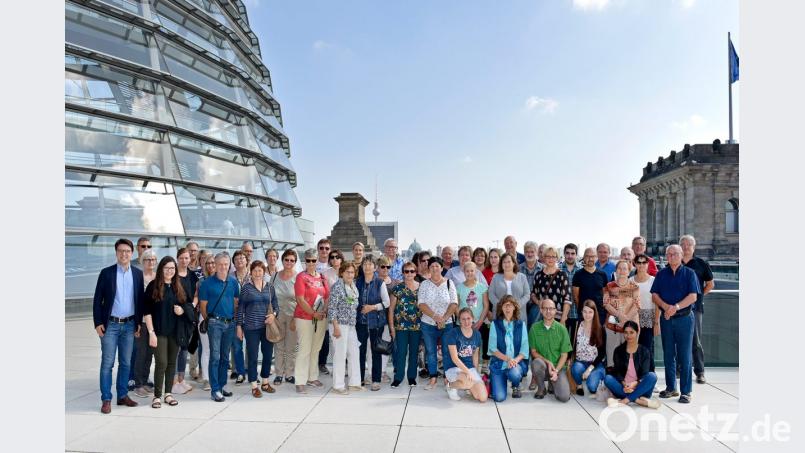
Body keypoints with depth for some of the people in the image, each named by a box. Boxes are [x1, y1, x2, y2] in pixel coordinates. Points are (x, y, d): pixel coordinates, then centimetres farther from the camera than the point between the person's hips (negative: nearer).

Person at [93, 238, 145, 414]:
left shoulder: (138, 273, 4)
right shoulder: (106, 273, -2)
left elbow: (141, 299, 7)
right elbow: (97, 299, -1)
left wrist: (139, 322, 4)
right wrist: (98, 323, -6)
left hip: (129, 324, 2)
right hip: (110, 324, -2)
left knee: (126, 363, 9)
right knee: (107, 363, 0)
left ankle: (123, 395, 20)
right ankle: (106, 399, 8)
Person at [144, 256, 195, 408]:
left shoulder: (179, 287, 9)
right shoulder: (153, 286, -4)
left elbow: (189, 303, 18)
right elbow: (147, 311, -7)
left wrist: (183, 310, -5)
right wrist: (151, 332, -13)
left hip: (175, 331, 4)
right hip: (159, 331, -4)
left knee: (172, 362, 9)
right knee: (161, 363, -7)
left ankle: (168, 393, 19)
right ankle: (157, 396, 6)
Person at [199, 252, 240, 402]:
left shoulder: (233, 282, 5)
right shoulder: (207, 282, -6)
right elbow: (203, 305, -1)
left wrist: (235, 319, 8)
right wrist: (208, 321, 4)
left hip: (230, 323, 4)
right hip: (215, 323, -4)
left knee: (225, 357, 13)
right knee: (215, 357, -4)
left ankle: (222, 385, 24)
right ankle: (215, 390, 1)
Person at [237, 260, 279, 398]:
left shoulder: (269, 287, 6)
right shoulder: (246, 287, -2)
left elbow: (275, 304, 10)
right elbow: (240, 308, 0)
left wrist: (274, 314, -10)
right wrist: (239, 326, -2)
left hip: (268, 327, 3)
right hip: (251, 328, -3)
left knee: (268, 354, 10)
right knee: (252, 356, 2)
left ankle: (265, 382, 27)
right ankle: (254, 386, 13)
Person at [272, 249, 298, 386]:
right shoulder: (275, 276, 3)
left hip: (293, 316, -2)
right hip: (278, 315, 3)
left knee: (291, 347, 6)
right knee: (278, 346, 9)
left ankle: (289, 374, 19)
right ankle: (279, 374, 21)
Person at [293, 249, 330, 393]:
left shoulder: (322, 277, 10)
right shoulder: (301, 276, -7)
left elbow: (327, 297, 13)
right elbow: (300, 299, -13)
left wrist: (324, 311, -3)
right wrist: (313, 313, -15)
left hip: (321, 319, 6)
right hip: (304, 318, -6)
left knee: (316, 349, 12)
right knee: (305, 349, -5)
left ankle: (312, 377, 23)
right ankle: (300, 382, 1)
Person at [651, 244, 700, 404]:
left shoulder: (689, 273, 0)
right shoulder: (661, 274, 9)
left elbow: (693, 296, -9)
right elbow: (654, 295, 3)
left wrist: (676, 307, -21)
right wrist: (666, 306, -15)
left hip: (684, 318, -3)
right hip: (666, 318, 3)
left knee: (684, 356, -1)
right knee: (668, 355, 10)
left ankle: (686, 391, 7)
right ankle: (671, 388, 20)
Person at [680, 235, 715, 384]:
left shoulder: (701, 263, 5)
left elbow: (710, 284, 12)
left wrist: (698, 296, 5)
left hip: (695, 306, -2)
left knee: (696, 341, -2)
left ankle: (700, 373, 5)